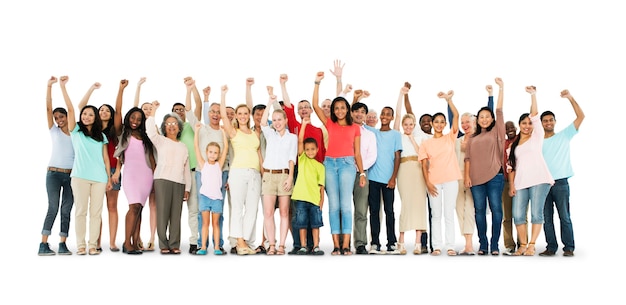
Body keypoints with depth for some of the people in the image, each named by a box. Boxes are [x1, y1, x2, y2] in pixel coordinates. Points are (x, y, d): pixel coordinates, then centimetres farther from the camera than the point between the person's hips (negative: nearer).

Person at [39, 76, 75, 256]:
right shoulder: (54, 131, 5)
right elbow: (48, 108, -2)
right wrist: (49, 86, -9)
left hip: (71, 175, 2)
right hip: (54, 173, -2)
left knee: (66, 209, 1)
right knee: (53, 208, -8)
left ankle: (62, 244, 3)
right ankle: (43, 244, -7)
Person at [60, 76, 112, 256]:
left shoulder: (101, 136, 14)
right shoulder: (76, 131, 9)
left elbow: (106, 158, 13)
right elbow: (70, 108, 0)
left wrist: (109, 178, 8)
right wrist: (63, 86, -8)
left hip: (99, 178, 2)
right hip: (80, 176, -2)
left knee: (96, 212, 1)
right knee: (81, 211, -1)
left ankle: (93, 245, 5)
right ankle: (81, 245, 4)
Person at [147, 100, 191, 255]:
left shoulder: (183, 146, 22)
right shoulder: (161, 141, 11)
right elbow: (150, 130, -10)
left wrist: (187, 188, 13)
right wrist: (154, 110, -10)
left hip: (179, 183, 3)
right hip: (162, 180, -3)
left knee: (176, 215, -2)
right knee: (163, 213, -7)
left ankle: (175, 245, 2)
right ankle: (163, 245, -3)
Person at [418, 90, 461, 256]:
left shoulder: (450, 138, 7)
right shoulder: (426, 144, 7)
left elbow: (456, 115, -5)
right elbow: (424, 165, 3)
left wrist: (448, 99, -16)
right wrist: (427, 182, -8)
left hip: (450, 180, -1)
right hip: (433, 182, 1)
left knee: (449, 214, 2)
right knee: (436, 215, 5)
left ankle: (450, 246, 5)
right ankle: (436, 246, 7)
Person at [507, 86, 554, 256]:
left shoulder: (537, 136, 11)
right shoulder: (514, 145, 19)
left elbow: (535, 115, -1)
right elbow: (511, 166, 14)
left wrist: (533, 94, -9)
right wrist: (511, 185, 3)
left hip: (539, 179, -3)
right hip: (520, 182, 3)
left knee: (536, 213, -8)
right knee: (518, 215, -4)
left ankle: (531, 245, -5)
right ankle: (523, 245, 5)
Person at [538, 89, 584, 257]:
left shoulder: (564, 136, 7)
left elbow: (581, 117, -1)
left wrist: (570, 98, -9)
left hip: (560, 182, -2)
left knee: (564, 217, -2)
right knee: (547, 217, 4)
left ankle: (569, 247, 2)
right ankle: (551, 247, 10)